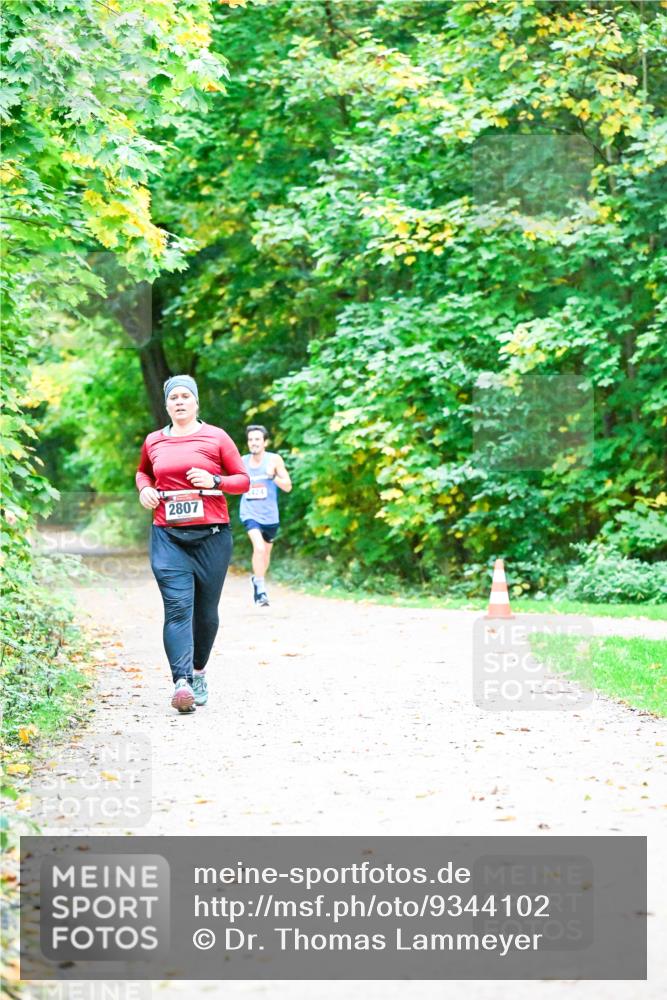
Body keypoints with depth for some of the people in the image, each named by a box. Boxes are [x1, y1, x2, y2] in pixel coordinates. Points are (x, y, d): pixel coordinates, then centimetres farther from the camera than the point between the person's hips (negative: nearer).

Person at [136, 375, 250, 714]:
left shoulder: (216, 438, 4)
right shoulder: (153, 441, 11)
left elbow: (243, 480, 6)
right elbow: (143, 471, 31)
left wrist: (214, 481, -12)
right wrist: (144, 488, 8)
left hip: (211, 535, 0)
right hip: (168, 536, 1)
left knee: (205, 610, 8)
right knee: (177, 607, -14)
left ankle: (199, 672, 29)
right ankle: (181, 682, -24)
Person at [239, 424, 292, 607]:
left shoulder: (274, 460, -7)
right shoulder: (242, 462, -3)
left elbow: (288, 487, -6)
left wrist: (273, 476, -22)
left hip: (270, 515, 2)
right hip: (250, 513, -2)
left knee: (266, 551, 18)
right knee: (259, 547, -23)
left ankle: (257, 579, 45)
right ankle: (260, 588, -15)